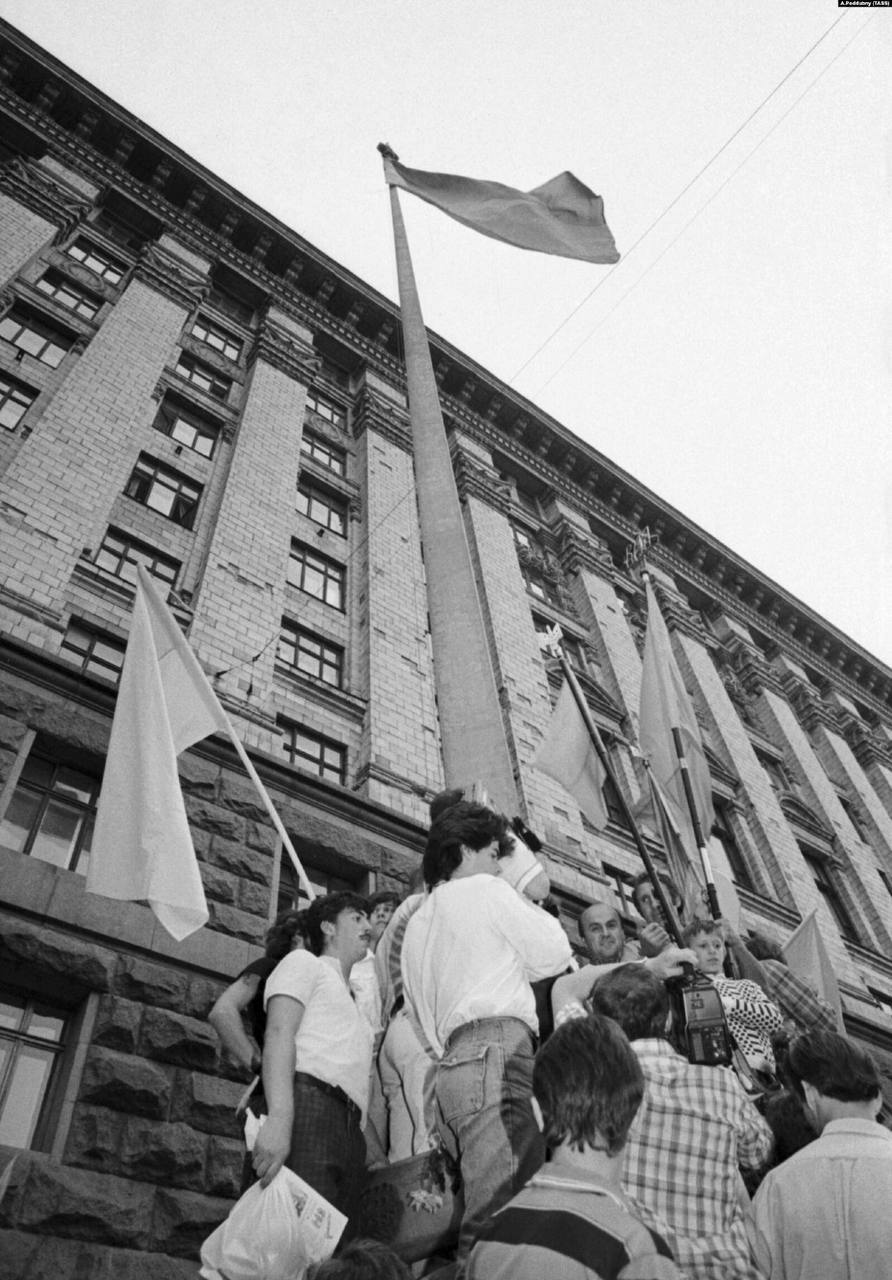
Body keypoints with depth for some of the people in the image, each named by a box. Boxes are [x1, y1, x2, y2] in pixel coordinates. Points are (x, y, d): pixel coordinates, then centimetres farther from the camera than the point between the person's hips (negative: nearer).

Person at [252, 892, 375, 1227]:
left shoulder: (352, 1005, 36)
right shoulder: (305, 963, 13)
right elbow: (279, 1033, -4)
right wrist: (279, 1117, -21)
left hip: (350, 1133, 7)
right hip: (310, 1103, -7)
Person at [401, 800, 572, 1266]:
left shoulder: (417, 923, 28)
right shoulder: (485, 889, 5)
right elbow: (553, 954, 4)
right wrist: (530, 907, 20)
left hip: (450, 1062, 8)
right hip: (496, 1046, -8)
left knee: (485, 1210, 4)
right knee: (501, 1215, -17)